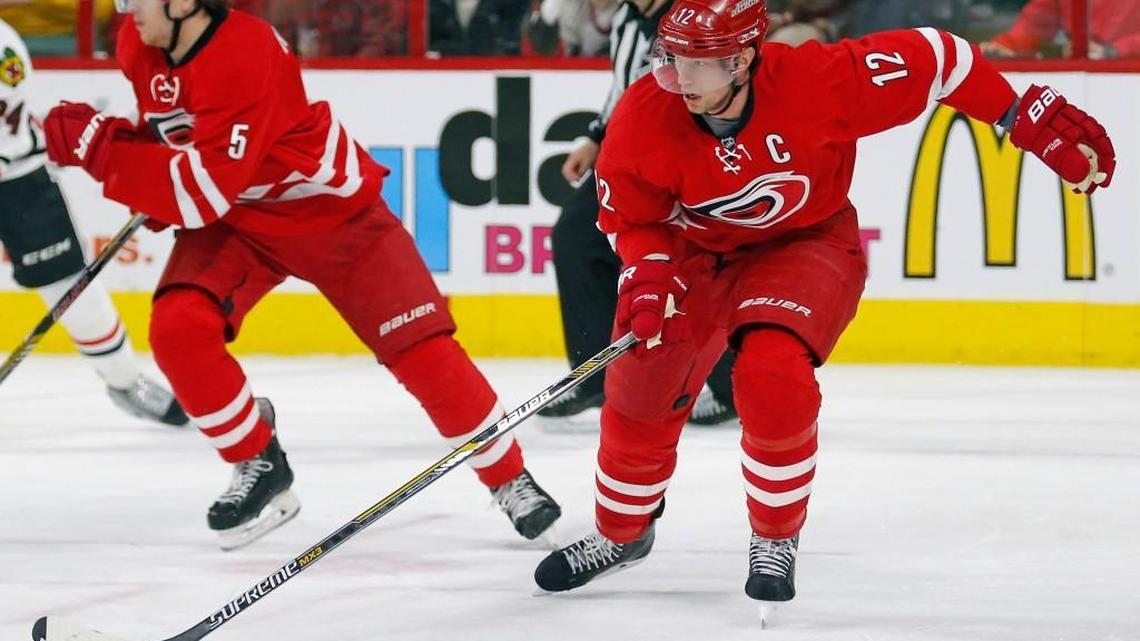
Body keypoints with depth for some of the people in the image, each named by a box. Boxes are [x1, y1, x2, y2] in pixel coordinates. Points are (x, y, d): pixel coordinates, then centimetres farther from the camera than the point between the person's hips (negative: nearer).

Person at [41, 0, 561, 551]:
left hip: (333, 210, -6)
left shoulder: (244, 56, -33)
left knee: (420, 348, -8)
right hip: (234, 218, 6)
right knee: (178, 327, -19)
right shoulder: (139, 45, -9)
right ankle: (258, 464, 1)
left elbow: (203, 192, -37)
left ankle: (509, 478, 11)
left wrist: (99, 146, -36)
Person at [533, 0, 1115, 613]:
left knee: (773, 379, -25)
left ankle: (776, 541, -1)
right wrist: (647, 279, -29)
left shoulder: (819, 80, -32)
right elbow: (631, 219, -9)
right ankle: (621, 533, 27)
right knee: (641, 389, -1)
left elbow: (935, 60, -22)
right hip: (695, 252, 3)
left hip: (806, 243, -3)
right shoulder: (644, 118, -25)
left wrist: (1033, 121, -19)